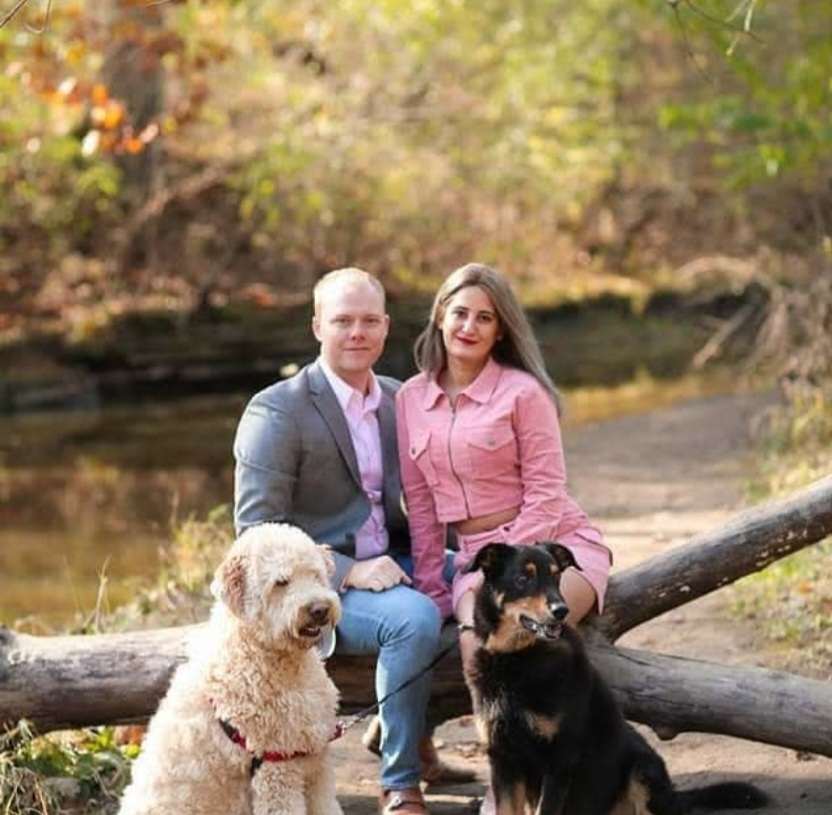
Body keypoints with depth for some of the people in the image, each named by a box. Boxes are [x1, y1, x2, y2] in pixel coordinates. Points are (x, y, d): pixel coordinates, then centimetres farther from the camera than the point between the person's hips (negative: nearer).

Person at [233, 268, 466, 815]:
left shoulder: (399, 399, 9)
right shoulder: (276, 412, -12)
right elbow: (257, 531, -16)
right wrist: (349, 571, -26)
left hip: (389, 564, 7)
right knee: (415, 619, -32)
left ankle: (413, 724, 11)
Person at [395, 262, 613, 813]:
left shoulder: (523, 391, -4)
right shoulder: (411, 399, 9)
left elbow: (546, 494, -7)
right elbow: (420, 506, 11)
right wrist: (430, 590, 6)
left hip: (553, 544, -3)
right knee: (477, 642, -31)